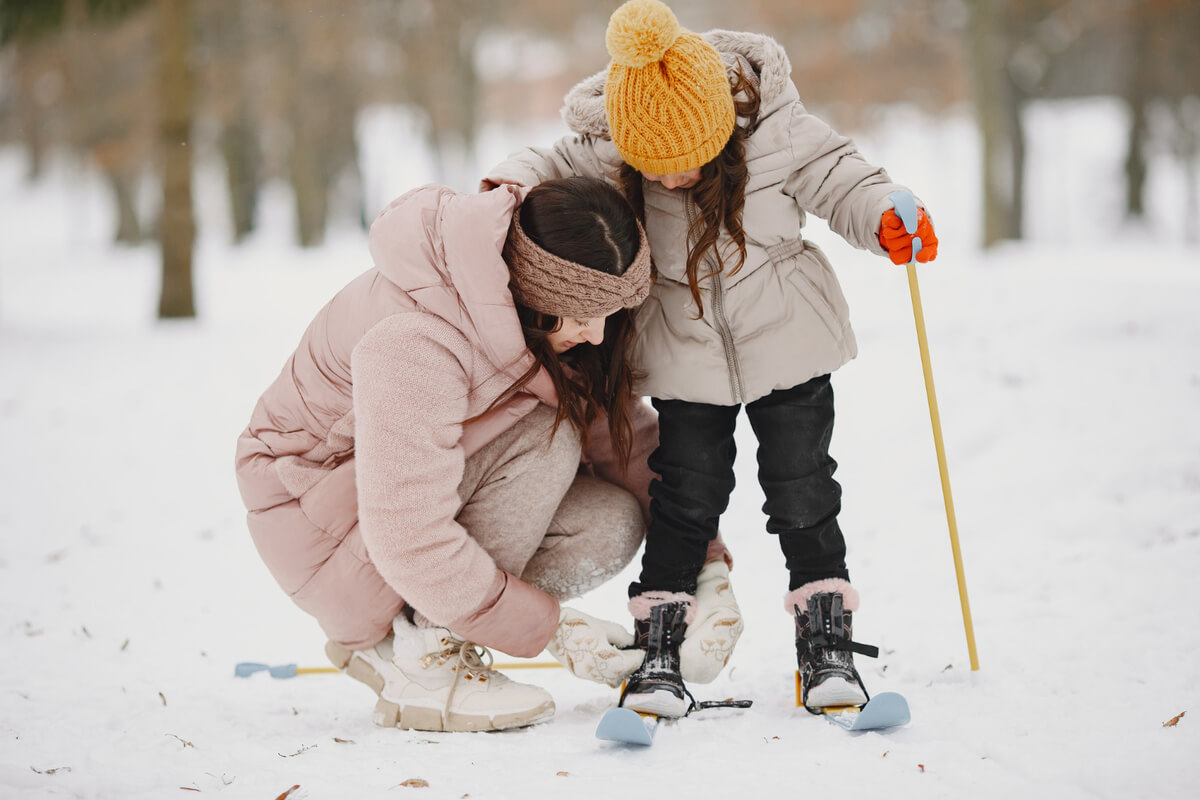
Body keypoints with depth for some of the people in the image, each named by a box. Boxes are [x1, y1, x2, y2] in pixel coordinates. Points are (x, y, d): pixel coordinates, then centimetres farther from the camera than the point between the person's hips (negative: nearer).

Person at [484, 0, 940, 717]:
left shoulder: (776, 131, -18)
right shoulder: (606, 151, -15)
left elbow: (842, 182, -9)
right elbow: (553, 167, -3)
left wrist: (888, 218, -28)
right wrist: (511, 185, -24)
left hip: (786, 343, -1)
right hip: (685, 359, 1)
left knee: (801, 488, 3)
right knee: (687, 493, 1)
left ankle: (826, 636, 15)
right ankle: (661, 645, 12)